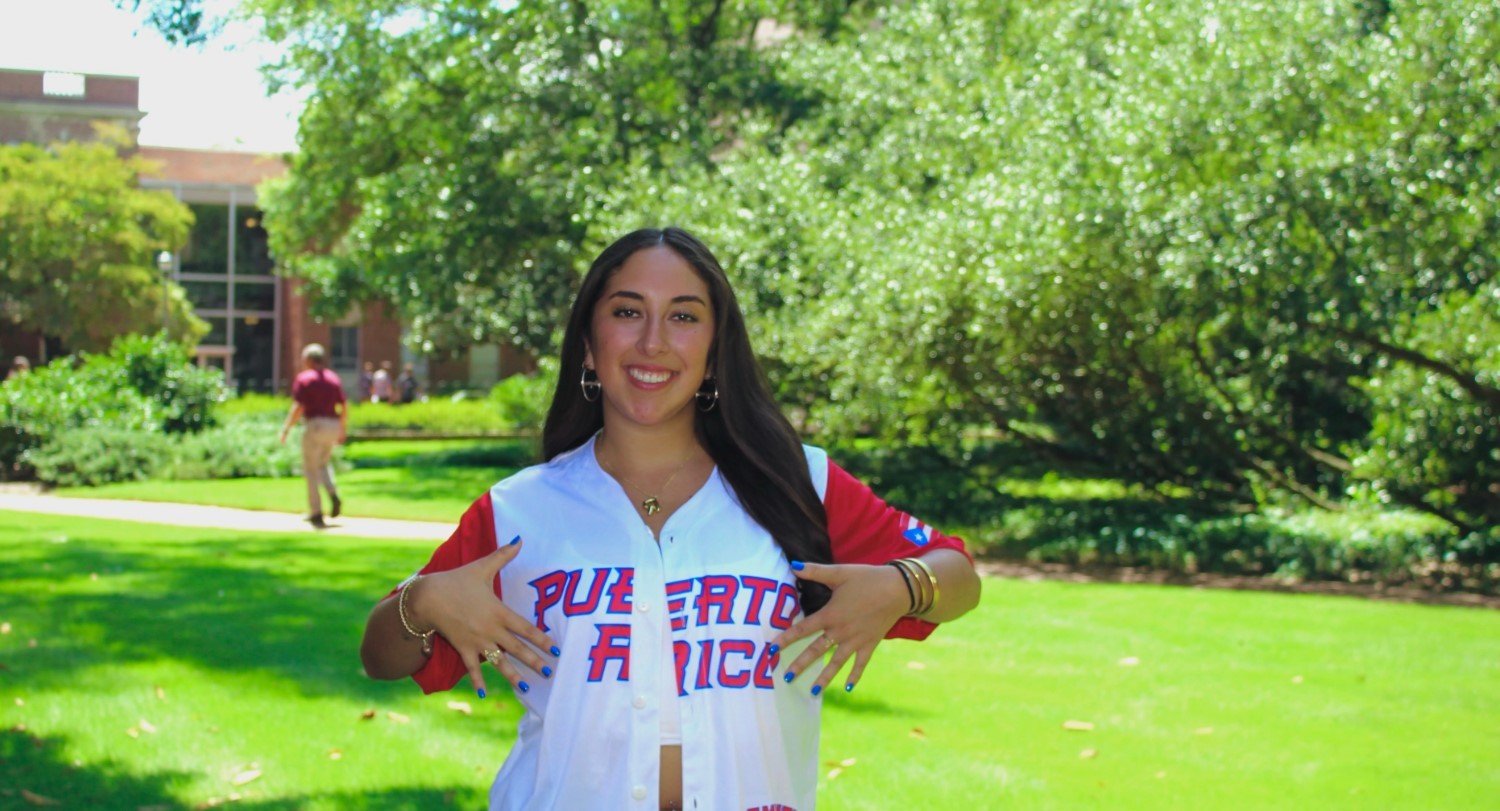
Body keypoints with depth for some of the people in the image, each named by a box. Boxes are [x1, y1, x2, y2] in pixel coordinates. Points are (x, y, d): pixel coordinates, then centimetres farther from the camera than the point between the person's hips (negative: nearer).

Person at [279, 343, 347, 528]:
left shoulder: (304, 378, -6)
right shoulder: (333, 377, 10)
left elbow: (298, 408, -14)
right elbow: (344, 406, 8)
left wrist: (285, 429, -6)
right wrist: (343, 429, 18)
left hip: (314, 424, -6)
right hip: (332, 426, 6)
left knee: (311, 470, 3)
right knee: (323, 464, 24)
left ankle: (316, 513, 1)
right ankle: (333, 495, -1)